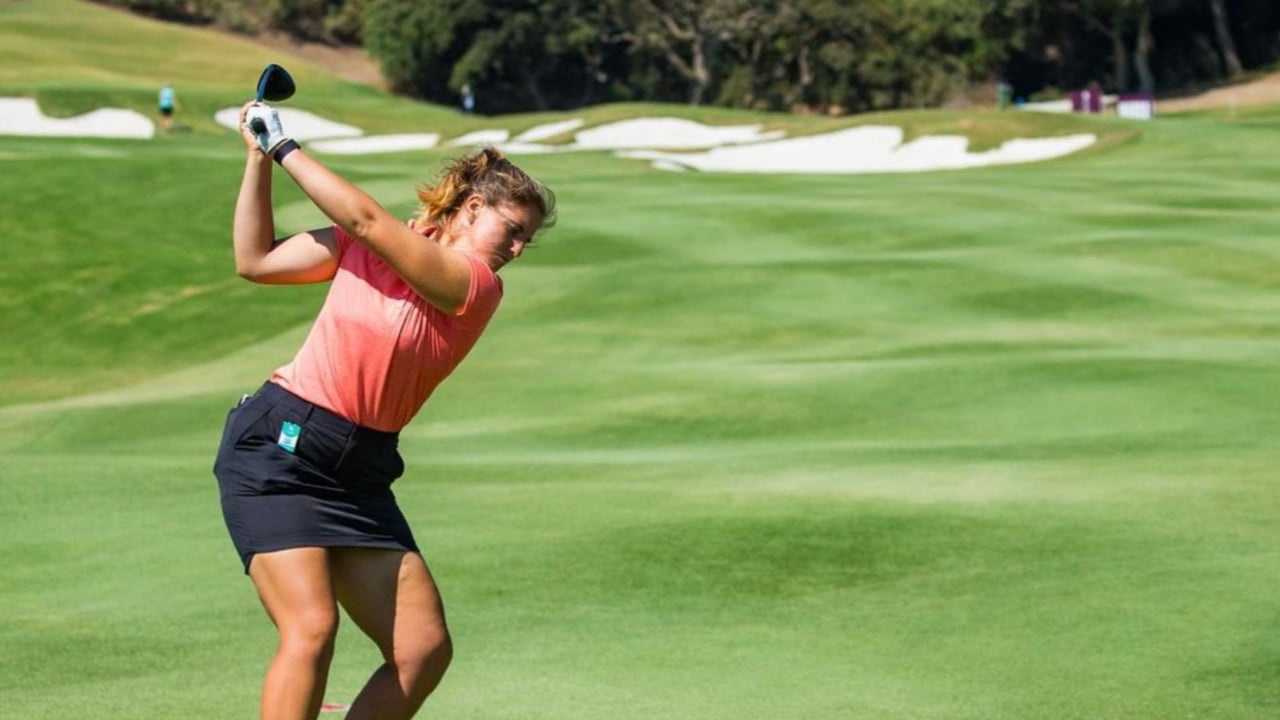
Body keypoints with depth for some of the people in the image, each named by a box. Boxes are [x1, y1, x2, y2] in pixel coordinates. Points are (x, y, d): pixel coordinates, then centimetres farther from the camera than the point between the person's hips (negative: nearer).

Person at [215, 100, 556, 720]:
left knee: (425, 648, -4)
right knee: (312, 627, -21)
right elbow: (255, 260, 12)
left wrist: (284, 147, -8)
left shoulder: (478, 287, 0)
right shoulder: (364, 245, 4)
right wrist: (258, 158, 6)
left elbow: (367, 220, -12)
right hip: (277, 448, -3)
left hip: (359, 475, 3)